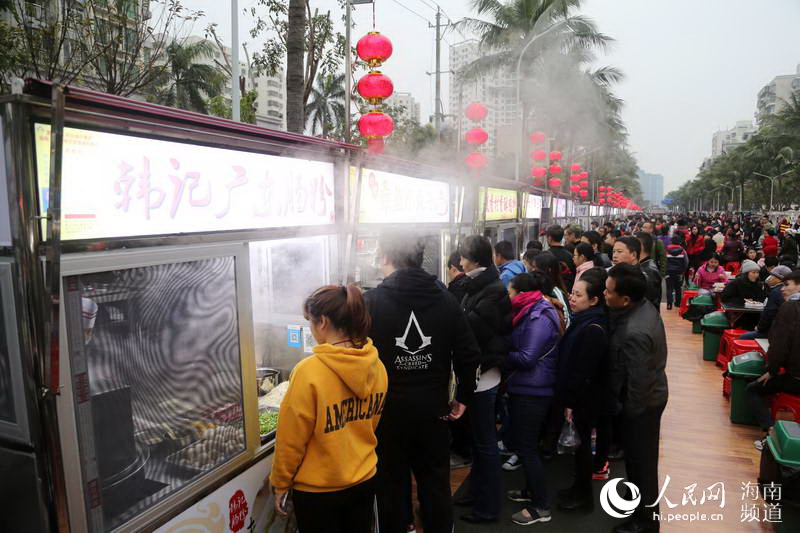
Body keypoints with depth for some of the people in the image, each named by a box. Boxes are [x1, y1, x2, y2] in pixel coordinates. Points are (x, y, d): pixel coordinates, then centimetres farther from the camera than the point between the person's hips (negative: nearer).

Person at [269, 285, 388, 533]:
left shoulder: (309, 371, -25)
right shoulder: (377, 366, -8)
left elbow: (291, 439, -16)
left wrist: (279, 484, -1)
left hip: (317, 489, -5)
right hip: (365, 480, 5)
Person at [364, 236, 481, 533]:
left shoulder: (372, 301, -12)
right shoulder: (445, 299, -2)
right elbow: (469, 354, -3)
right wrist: (464, 397, 9)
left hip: (388, 409, -2)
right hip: (434, 409, 3)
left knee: (392, 486, 15)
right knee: (436, 486, 19)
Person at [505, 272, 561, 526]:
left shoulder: (539, 318, -20)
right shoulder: (531, 314, 11)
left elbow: (527, 359, -24)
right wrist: (505, 355, -3)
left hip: (532, 392, -10)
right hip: (525, 389, 10)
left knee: (526, 447, -1)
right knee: (524, 443, 20)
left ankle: (541, 507, 12)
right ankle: (531, 490, 36)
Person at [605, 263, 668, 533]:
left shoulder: (635, 333, -37)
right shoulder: (645, 305, -7)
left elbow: (638, 381, -27)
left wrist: (630, 411, -12)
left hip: (641, 402, -9)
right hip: (650, 394, 9)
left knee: (641, 460, 12)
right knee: (635, 455, 27)